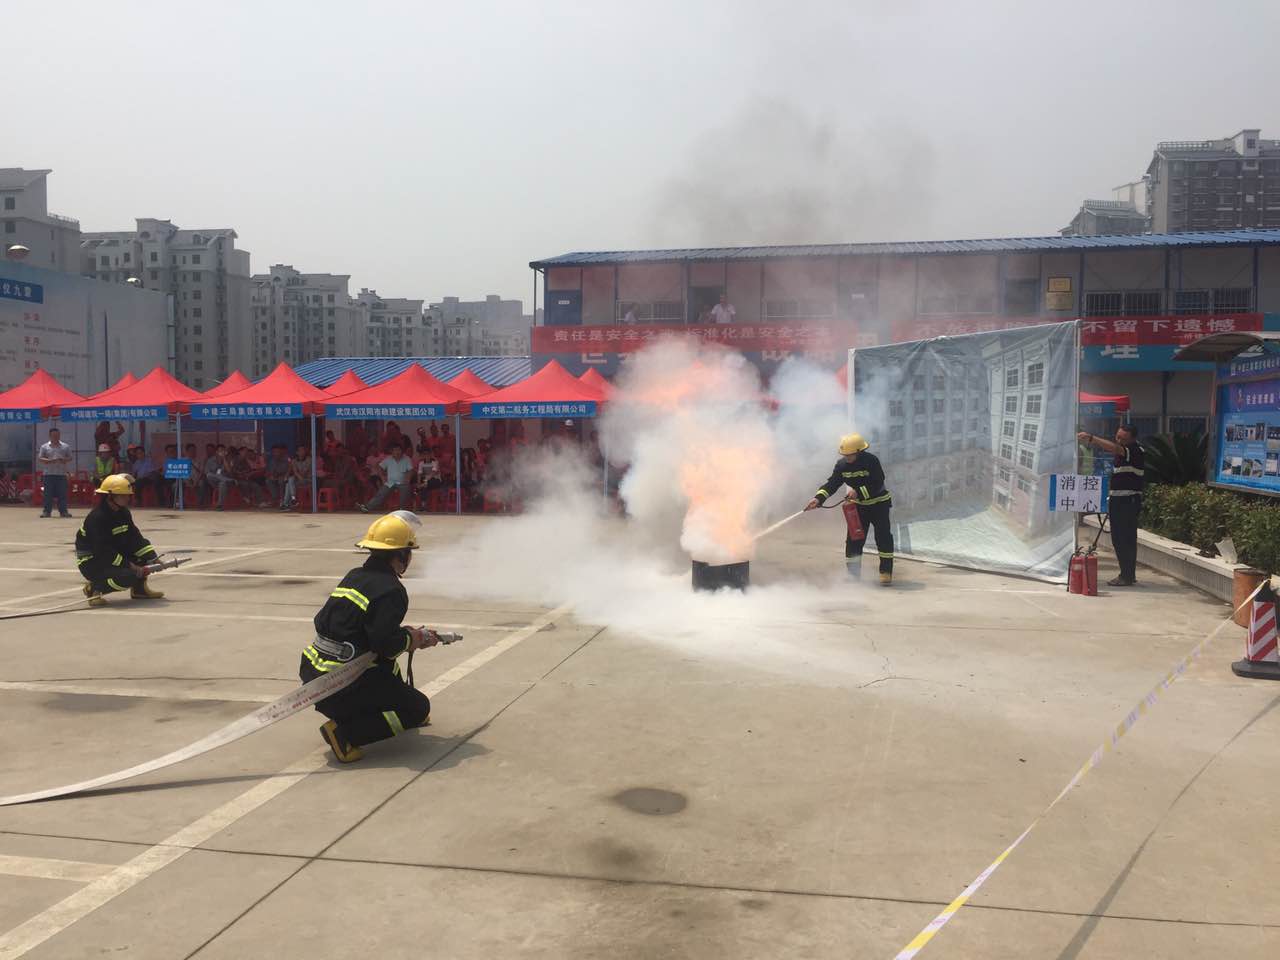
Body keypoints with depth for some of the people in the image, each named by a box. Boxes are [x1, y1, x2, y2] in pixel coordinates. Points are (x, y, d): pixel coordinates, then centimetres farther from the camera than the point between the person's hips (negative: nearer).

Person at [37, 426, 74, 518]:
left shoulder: (65, 446, 11)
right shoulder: (44, 447, 8)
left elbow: (70, 458, 10)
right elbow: (40, 458, 2)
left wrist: (64, 460, -11)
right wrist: (50, 460, -15)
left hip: (62, 473, 1)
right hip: (49, 473, -1)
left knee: (62, 493, 0)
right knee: (48, 493, -1)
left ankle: (63, 511, 5)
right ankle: (47, 511, 5)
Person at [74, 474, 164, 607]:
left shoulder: (124, 513, 3)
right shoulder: (97, 517, -23)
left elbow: (134, 537, 0)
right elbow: (103, 551, -27)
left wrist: (153, 559, -13)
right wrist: (130, 565, -27)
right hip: (91, 561, -9)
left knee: (145, 547, -2)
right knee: (128, 576, -29)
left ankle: (139, 588, 7)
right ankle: (94, 587, -8)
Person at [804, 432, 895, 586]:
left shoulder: (871, 461, -23)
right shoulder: (842, 464, -9)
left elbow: (877, 485, -25)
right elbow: (831, 484, -13)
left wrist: (858, 492, -33)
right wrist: (818, 498, -28)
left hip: (878, 503, -4)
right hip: (858, 506, 4)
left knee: (883, 537, -6)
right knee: (853, 539, 0)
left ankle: (886, 572, 1)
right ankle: (853, 573, 8)